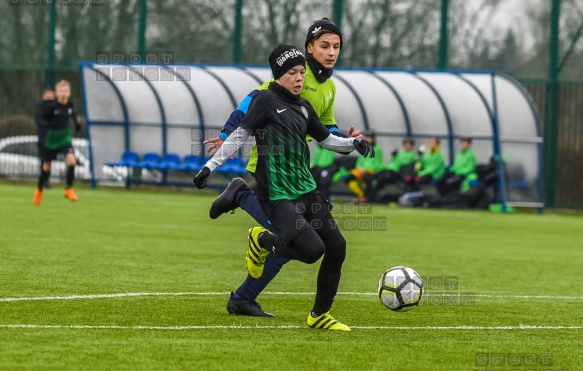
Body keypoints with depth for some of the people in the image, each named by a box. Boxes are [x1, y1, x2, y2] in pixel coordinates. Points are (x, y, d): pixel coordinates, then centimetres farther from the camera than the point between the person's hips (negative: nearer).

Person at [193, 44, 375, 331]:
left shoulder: (304, 107, 14)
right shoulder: (266, 100, -6)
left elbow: (326, 140, 24)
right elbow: (239, 135, -4)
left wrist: (353, 143, 6)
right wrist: (210, 166, -8)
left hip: (306, 190, 8)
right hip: (277, 196, -8)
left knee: (337, 248, 0)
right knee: (313, 249, -22)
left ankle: (320, 315, 16)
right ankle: (262, 241, 8)